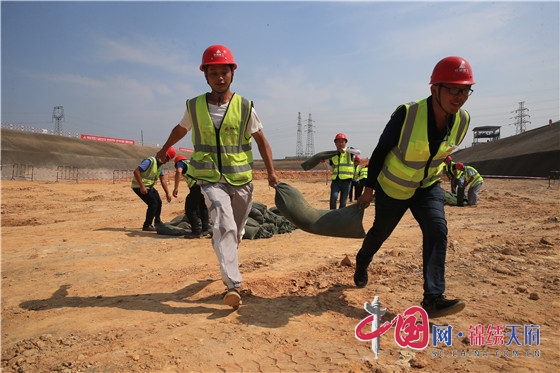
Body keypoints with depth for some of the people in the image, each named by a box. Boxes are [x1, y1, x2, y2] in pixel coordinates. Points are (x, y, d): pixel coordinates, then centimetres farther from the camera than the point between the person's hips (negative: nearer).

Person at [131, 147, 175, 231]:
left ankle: (157, 222, 38)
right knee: (153, 203, -15)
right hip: (139, 186, -10)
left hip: (149, 186, 10)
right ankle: (147, 225, -5)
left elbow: (163, 180, 9)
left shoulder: (161, 165, 5)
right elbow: (136, 171, -29)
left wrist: (167, 193, 6)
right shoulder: (150, 161, -23)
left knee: (158, 202, 17)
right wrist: (142, 186, -31)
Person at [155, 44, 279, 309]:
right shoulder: (194, 106, 1)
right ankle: (233, 285, -22)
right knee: (224, 226, -20)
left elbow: (261, 140, 1)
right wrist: (164, 150, 35)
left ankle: (228, 263, 40)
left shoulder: (244, 107, -3)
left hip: (241, 179, 1)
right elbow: (181, 129, 20)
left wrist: (270, 170, -10)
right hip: (210, 178, -1)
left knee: (236, 230, 12)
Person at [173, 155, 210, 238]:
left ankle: (196, 231, 1)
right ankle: (205, 229, 30)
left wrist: (176, 188, -9)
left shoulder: (181, 163, 17)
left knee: (190, 208, 4)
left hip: (197, 185, -7)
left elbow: (178, 172, -7)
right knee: (203, 207, 24)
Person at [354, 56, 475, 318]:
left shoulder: (462, 120, -13)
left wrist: (432, 174, 16)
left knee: (437, 230, -16)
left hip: (427, 187, 4)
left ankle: (433, 298, -13)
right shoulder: (407, 114, -28)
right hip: (392, 187, -4)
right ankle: (361, 263, 44)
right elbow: (380, 150, -16)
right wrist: (369, 188, -11)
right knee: (380, 232, 12)